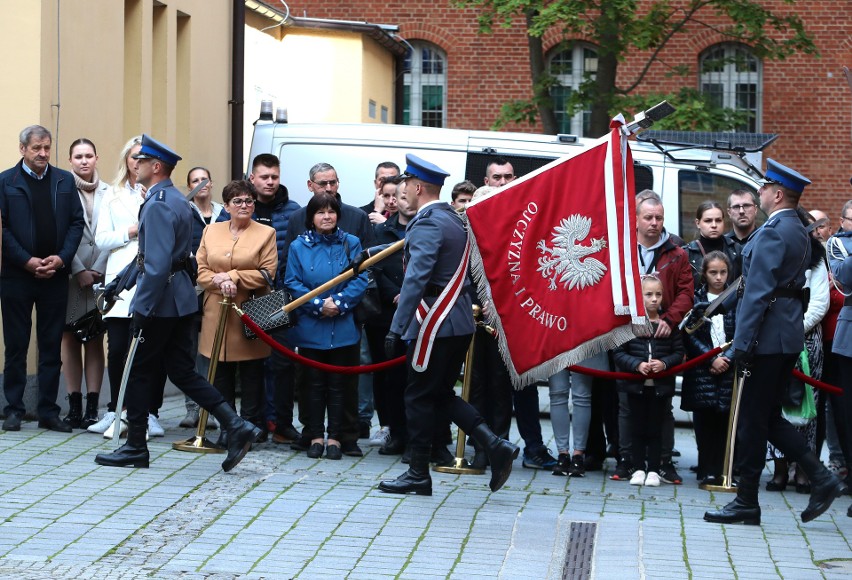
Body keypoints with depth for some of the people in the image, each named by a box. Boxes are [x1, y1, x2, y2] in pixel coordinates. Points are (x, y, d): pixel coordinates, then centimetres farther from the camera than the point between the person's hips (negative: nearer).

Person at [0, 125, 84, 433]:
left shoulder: (65, 181, 9)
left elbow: (77, 222, 6)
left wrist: (61, 258, -7)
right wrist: (27, 261, -13)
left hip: (55, 276, 3)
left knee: (52, 347, 5)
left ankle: (49, 411, 11)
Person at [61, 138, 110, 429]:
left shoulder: (109, 193, 8)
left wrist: (98, 269, -7)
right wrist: (79, 270, -8)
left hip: (101, 275, 1)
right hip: (70, 275, -1)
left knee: (95, 340, 2)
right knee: (70, 340, 1)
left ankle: (92, 407, 3)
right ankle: (74, 406, 4)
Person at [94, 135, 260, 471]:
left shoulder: (158, 205, -17)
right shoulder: (176, 200, 15)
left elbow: (158, 264, -24)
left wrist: (142, 308, -21)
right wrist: (122, 280, 25)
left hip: (160, 300, -9)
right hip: (181, 299, 9)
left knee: (139, 371, 4)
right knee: (182, 372, 10)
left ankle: (135, 449, 13)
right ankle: (236, 427, 0)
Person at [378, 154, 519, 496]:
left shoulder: (428, 224, -16)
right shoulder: (453, 219, 15)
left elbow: (416, 279, -25)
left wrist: (396, 329, -27)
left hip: (436, 325, -9)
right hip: (459, 322, 9)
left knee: (419, 397, 0)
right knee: (441, 394, 16)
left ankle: (418, 475, 7)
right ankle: (494, 446, 6)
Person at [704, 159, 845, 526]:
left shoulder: (773, 232, -15)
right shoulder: (798, 231, 16)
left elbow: (759, 291, -20)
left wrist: (742, 343, -19)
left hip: (768, 336, -10)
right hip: (789, 335, 10)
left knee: (753, 419, -2)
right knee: (769, 417, 15)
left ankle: (746, 503, 5)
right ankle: (821, 479, 11)